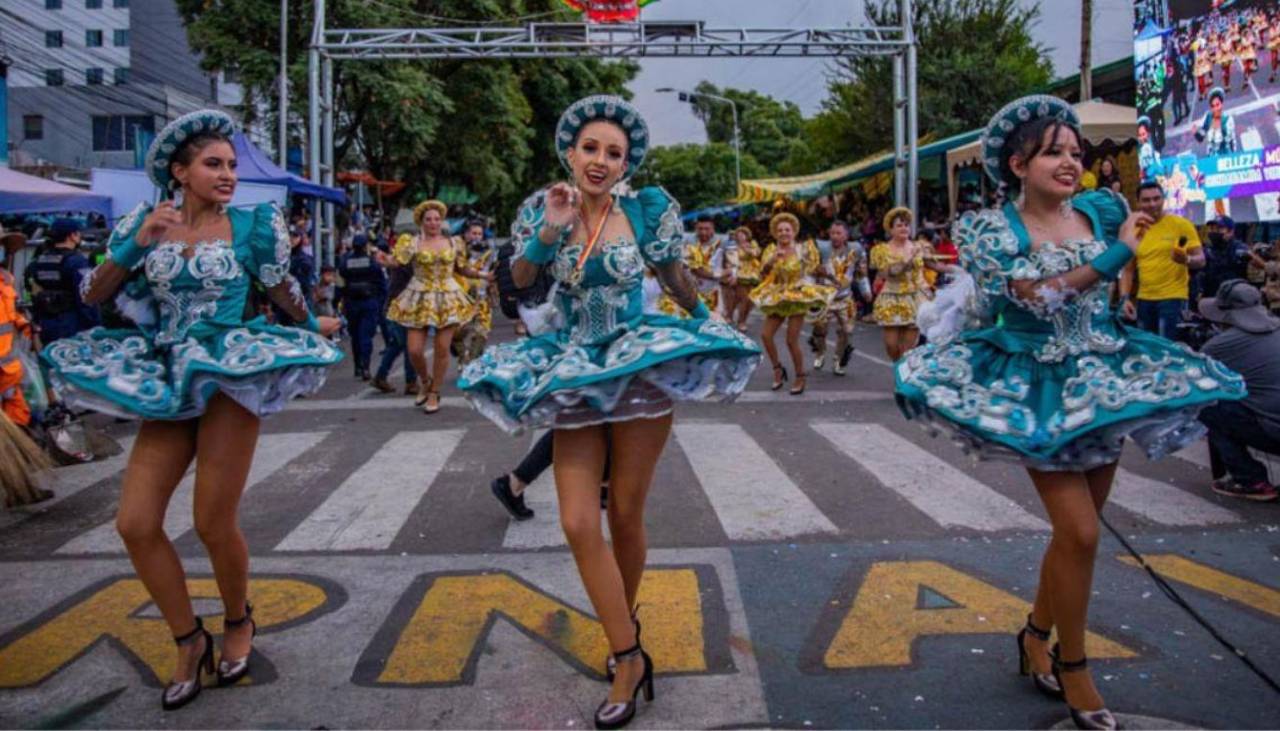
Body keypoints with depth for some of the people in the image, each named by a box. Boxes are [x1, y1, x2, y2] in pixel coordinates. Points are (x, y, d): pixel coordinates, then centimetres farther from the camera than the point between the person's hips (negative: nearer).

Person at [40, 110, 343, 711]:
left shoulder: (251, 224, 0)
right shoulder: (145, 221, 7)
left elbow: (282, 291, 15)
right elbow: (94, 294, 6)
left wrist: (314, 328, 28)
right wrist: (136, 243, -7)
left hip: (229, 374, -4)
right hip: (169, 379, 4)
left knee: (213, 524, -3)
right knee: (135, 524, -2)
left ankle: (238, 623, 26)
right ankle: (189, 640, 17)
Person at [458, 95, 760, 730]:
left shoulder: (647, 208, -5)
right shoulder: (544, 206, 0)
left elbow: (677, 279, 8)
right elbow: (520, 278, -6)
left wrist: (703, 323, 18)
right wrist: (550, 229, -19)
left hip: (641, 365, -2)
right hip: (572, 371, 2)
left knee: (625, 515, 5)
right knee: (578, 524, -6)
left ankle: (624, 623, 33)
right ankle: (630, 658, 7)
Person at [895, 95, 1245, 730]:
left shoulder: (1103, 210, 4)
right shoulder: (995, 229, -10)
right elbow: (1039, 297, -22)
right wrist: (1115, 253, -19)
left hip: (1106, 377, 5)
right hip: (1040, 386, -5)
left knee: (1076, 527, 11)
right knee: (1079, 531, -10)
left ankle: (1037, 634, 32)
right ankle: (1073, 668, 9)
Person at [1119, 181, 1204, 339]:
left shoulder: (1181, 225, -3)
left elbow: (1200, 260, -5)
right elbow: (1128, 270, 12)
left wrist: (1187, 260, -27)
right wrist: (1125, 298, -1)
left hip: (1173, 298, -5)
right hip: (1144, 300, 5)